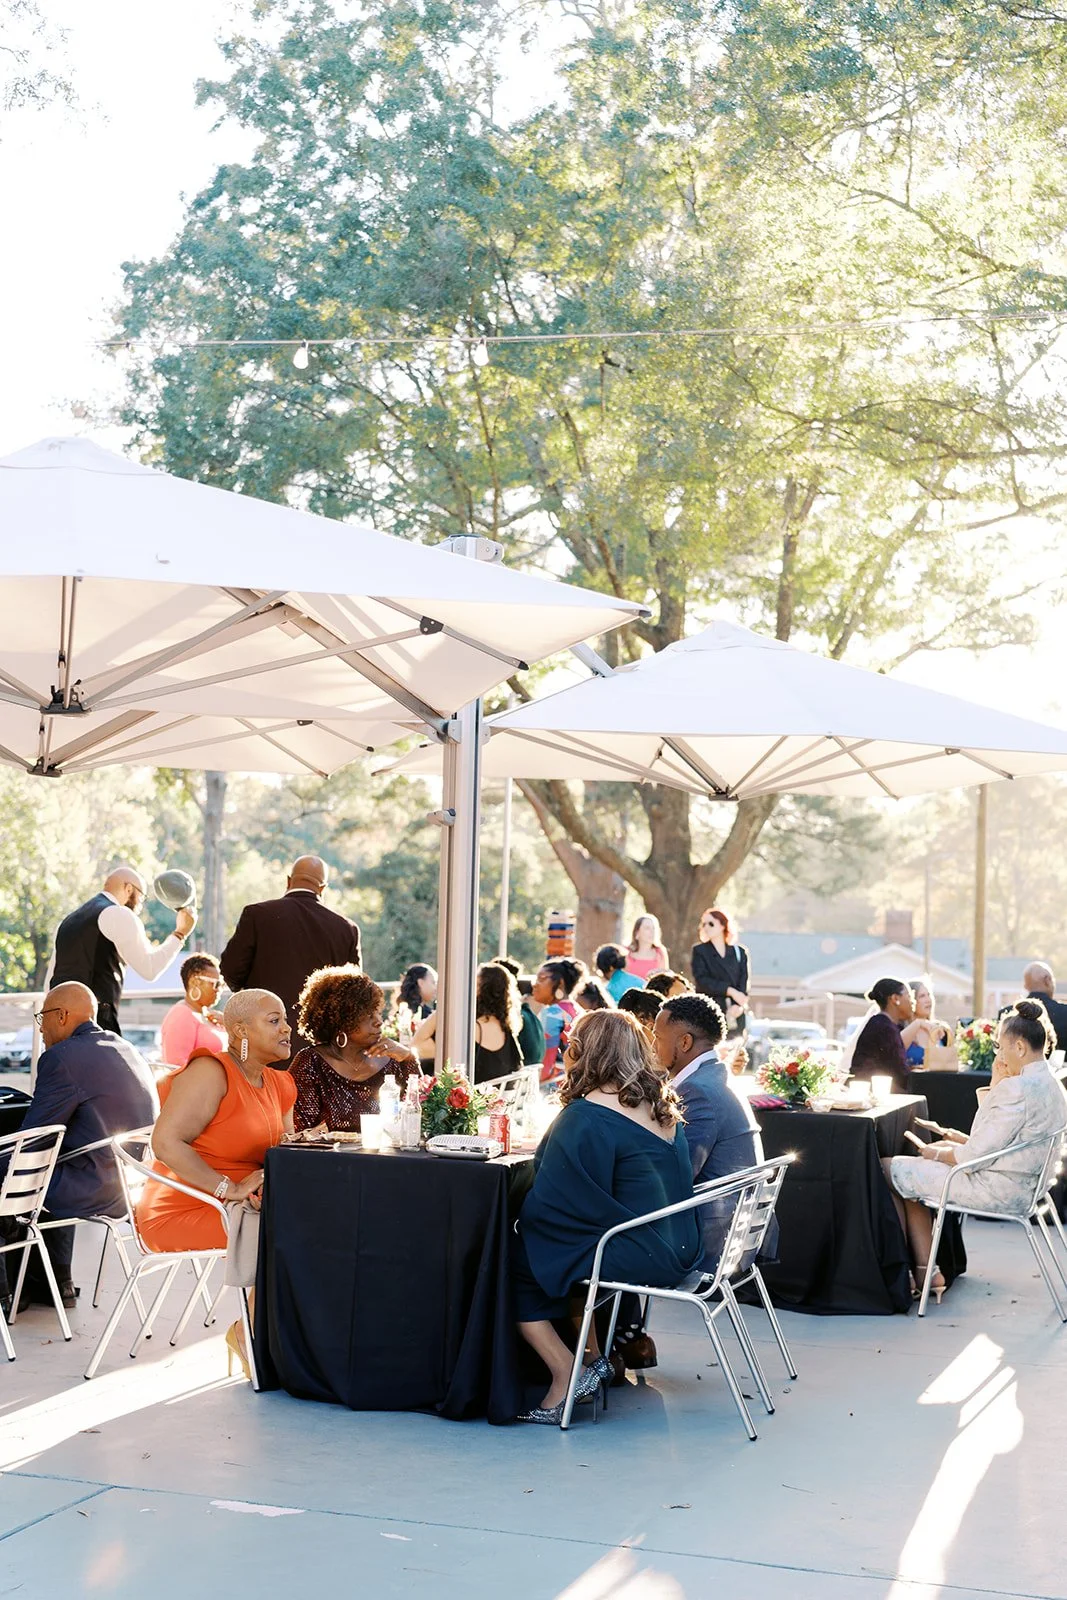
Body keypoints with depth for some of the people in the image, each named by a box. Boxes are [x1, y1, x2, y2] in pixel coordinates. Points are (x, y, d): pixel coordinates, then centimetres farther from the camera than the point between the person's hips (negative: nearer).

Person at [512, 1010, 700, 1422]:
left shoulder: (585, 1117, -17)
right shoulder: (662, 1107, 8)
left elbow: (548, 1202, -14)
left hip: (639, 1256, -9)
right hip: (677, 1249, 9)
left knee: (515, 1260, 3)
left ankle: (566, 1377, -1)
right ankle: (597, 1356, 24)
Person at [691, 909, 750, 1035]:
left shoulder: (739, 951, 13)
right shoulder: (699, 951, 8)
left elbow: (744, 981, 4)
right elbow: (702, 981, -4)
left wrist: (739, 1006, -13)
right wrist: (729, 991, -13)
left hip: (735, 1015, 2)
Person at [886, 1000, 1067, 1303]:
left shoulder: (1016, 1089, -23)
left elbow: (973, 1155, -21)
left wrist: (937, 1153, -3)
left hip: (997, 1190, -10)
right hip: (1021, 1187, 10)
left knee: (887, 1170, 1)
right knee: (910, 1174, 21)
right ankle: (926, 1271, 16)